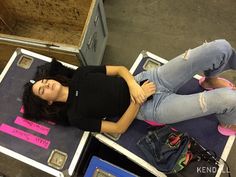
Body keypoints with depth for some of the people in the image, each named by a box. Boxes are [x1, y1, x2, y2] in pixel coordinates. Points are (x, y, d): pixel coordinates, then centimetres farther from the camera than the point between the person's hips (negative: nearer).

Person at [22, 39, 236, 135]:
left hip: (149, 79, 5)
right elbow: (119, 128, -9)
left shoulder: (79, 74, 7)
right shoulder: (75, 115, -6)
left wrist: (133, 84, -15)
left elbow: (120, 69, 6)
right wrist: (138, 99, -19)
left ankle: (210, 80, 27)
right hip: (152, 107, -5)